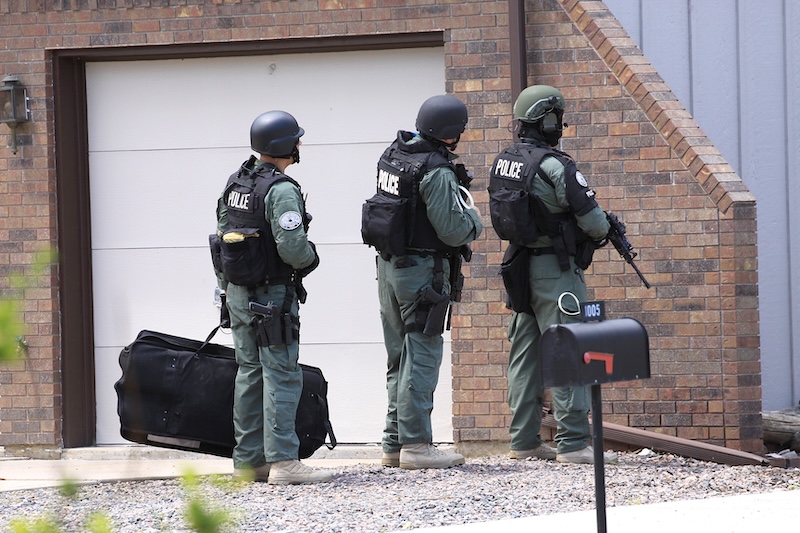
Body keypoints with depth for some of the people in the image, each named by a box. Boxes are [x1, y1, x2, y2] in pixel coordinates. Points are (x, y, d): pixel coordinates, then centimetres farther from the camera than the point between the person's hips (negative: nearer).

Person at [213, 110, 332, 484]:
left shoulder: (235, 183, 10)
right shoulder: (281, 190, -17)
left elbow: (222, 234, 15)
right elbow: (292, 246, -25)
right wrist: (310, 257, -3)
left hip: (238, 294, 9)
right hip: (272, 295, -8)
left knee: (250, 373, 12)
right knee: (281, 376, -8)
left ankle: (248, 460, 14)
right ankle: (282, 461, -12)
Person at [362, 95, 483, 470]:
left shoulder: (393, 155, 8)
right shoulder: (437, 172, -19)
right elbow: (453, 230, -20)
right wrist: (473, 218, 1)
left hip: (389, 265, 9)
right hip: (422, 269, -9)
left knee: (399, 358, 14)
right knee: (422, 357, -5)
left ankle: (394, 443, 17)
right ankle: (415, 445, -6)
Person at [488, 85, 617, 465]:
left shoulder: (502, 163, 6)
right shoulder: (555, 167, -18)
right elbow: (592, 219, -16)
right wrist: (601, 232, 8)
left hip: (519, 268, 8)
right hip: (555, 269, -8)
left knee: (525, 354, 12)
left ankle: (524, 440, 16)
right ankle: (572, 443, -9)